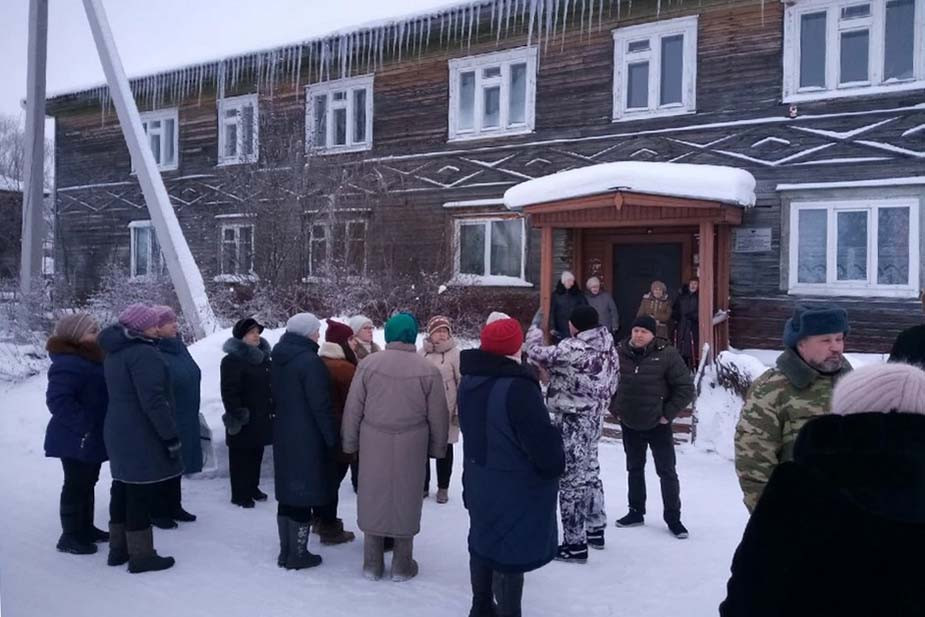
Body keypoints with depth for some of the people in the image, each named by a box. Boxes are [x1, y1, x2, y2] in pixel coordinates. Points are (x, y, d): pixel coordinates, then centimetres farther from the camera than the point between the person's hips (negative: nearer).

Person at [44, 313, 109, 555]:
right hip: (76, 439, -10)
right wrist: (85, 426, -28)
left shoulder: (89, 358, 10)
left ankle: (85, 528, 31)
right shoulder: (67, 364, -23)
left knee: (87, 484, 19)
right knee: (76, 486, 1)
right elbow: (58, 400, -30)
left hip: (92, 437, 10)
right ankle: (70, 537, 13)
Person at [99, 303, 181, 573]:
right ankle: (141, 555, 5)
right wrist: (171, 435, -19)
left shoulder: (115, 352, 12)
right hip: (142, 436, -10)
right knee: (142, 493, -3)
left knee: (124, 488, 16)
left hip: (117, 430, 10)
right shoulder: (144, 353, -19)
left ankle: (119, 547, 26)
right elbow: (154, 401, -24)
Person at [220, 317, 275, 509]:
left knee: (256, 456, 17)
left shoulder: (263, 358, 14)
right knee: (241, 458, 0)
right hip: (244, 421, -8)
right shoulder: (232, 360, -13)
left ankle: (252, 487, 29)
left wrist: (274, 409, 19)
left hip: (262, 418, 8)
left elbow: (271, 386, 22)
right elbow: (229, 392, -18)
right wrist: (236, 415, -22)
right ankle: (240, 494, 8)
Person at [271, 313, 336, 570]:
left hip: (283, 435, 8)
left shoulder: (279, 360, 8)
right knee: (304, 495, 1)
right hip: (308, 439, -8)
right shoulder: (310, 362, -18)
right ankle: (298, 555, 9)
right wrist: (332, 439, -10)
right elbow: (321, 406, -18)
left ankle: (286, 551, 23)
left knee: (288, 494, 15)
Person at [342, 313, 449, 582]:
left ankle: (372, 563, 24)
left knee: (373, 497, 13)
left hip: (374, 443, 1)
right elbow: (438, 415, -1)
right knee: (405, 499, 12)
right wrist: (438, 447, 12)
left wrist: (350, 442, 9)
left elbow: (353, 408, -2)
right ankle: (402, 565, 23)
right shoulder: (428, 370, -7)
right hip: (411, 446, -1)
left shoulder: (368, 364, -6)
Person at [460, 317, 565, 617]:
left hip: (479, 479, 8)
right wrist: (555, 466, -6)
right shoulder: (518, 387, -26)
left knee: (483, 540, 21)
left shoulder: (470, 381, 1)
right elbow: (543, 439, -23)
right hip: (517, 486, -8)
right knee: (511, 549, 3)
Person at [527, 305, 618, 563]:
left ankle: (575, 543, 5)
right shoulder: (608, 349, 5)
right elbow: (610, 386, 10)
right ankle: (595, 529, 36)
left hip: (573, 421, -9)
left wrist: (532, 342, 6)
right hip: (594, 419, 9)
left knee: (571, 479, -1)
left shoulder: (574, 349, -22)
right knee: (590, 472, 22)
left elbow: (541, 355, -15)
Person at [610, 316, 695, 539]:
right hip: (629, 425, 4)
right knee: (634, 469, 17)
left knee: (667, 472, 3)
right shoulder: (620, 353, -5)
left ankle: (673, 518, 15)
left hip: (658, 425, -3)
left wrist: (668, 414, -10)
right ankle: (636, 512, 31)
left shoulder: (666, 354, -14)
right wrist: (615, 409, 5)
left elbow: (686, 388, -10)